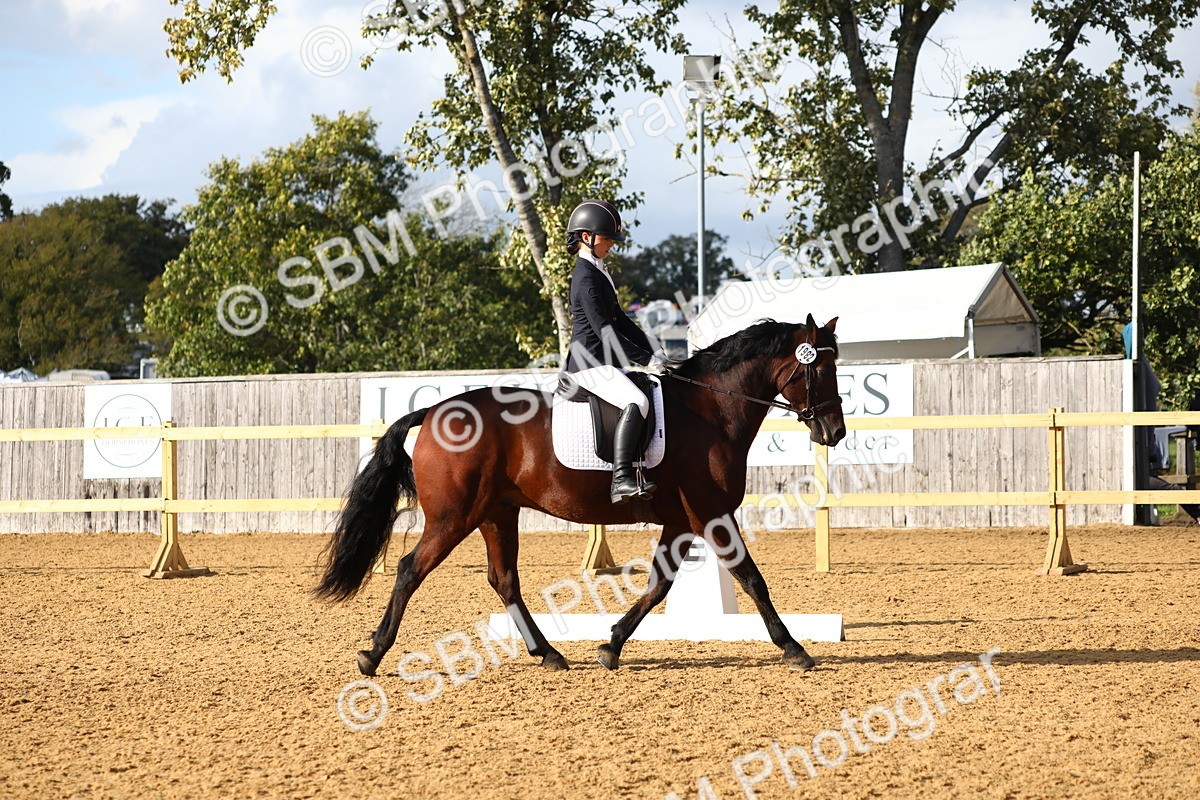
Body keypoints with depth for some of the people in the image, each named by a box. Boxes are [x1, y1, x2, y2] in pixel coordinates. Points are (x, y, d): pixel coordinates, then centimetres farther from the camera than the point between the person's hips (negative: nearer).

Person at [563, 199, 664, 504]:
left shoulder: (597, 272, 19)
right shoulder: (586, 278, -15)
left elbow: (618, 319, 25)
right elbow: (604, 330, -20)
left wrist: (650, 351, 15)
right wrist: (645, 359, -18)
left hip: (603, 361, 11)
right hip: (589, 363, -11)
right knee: (636, 402, -30)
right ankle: (621, 479, -38)